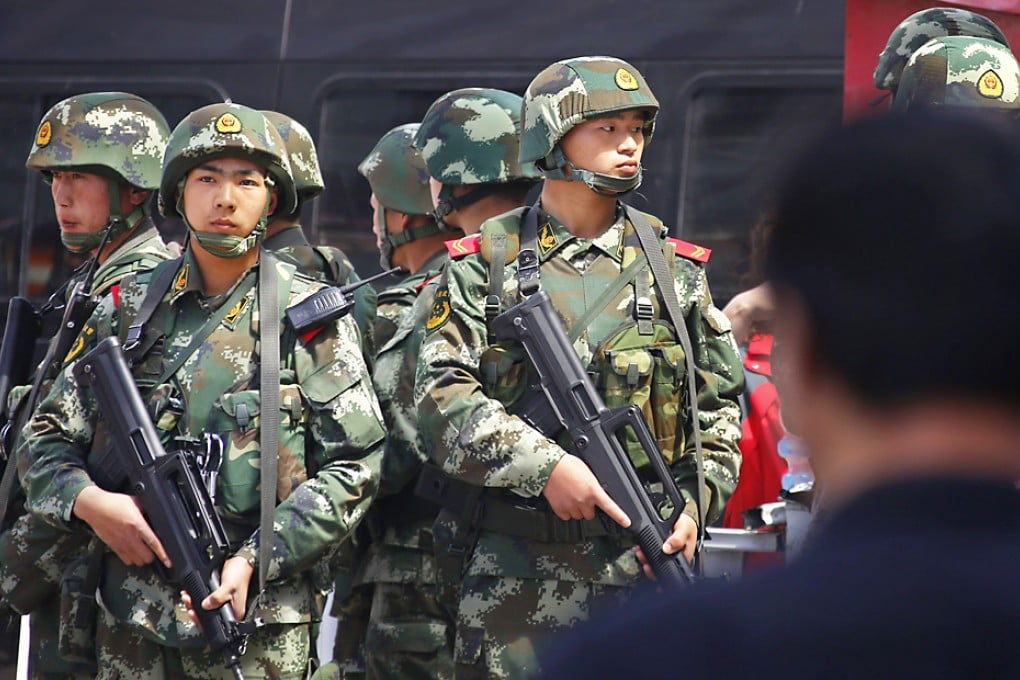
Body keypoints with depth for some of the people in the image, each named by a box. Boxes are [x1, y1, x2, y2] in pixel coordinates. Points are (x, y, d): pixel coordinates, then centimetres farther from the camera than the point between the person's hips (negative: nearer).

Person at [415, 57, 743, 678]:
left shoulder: (675, 268, 13)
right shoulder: (484, 265, 5)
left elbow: (719, 405, 15)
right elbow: (442, 395, -4)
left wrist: (696, 505, -1)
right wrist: (544, 466, -16)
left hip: (645, 557, 2)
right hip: (518, 570, -1)